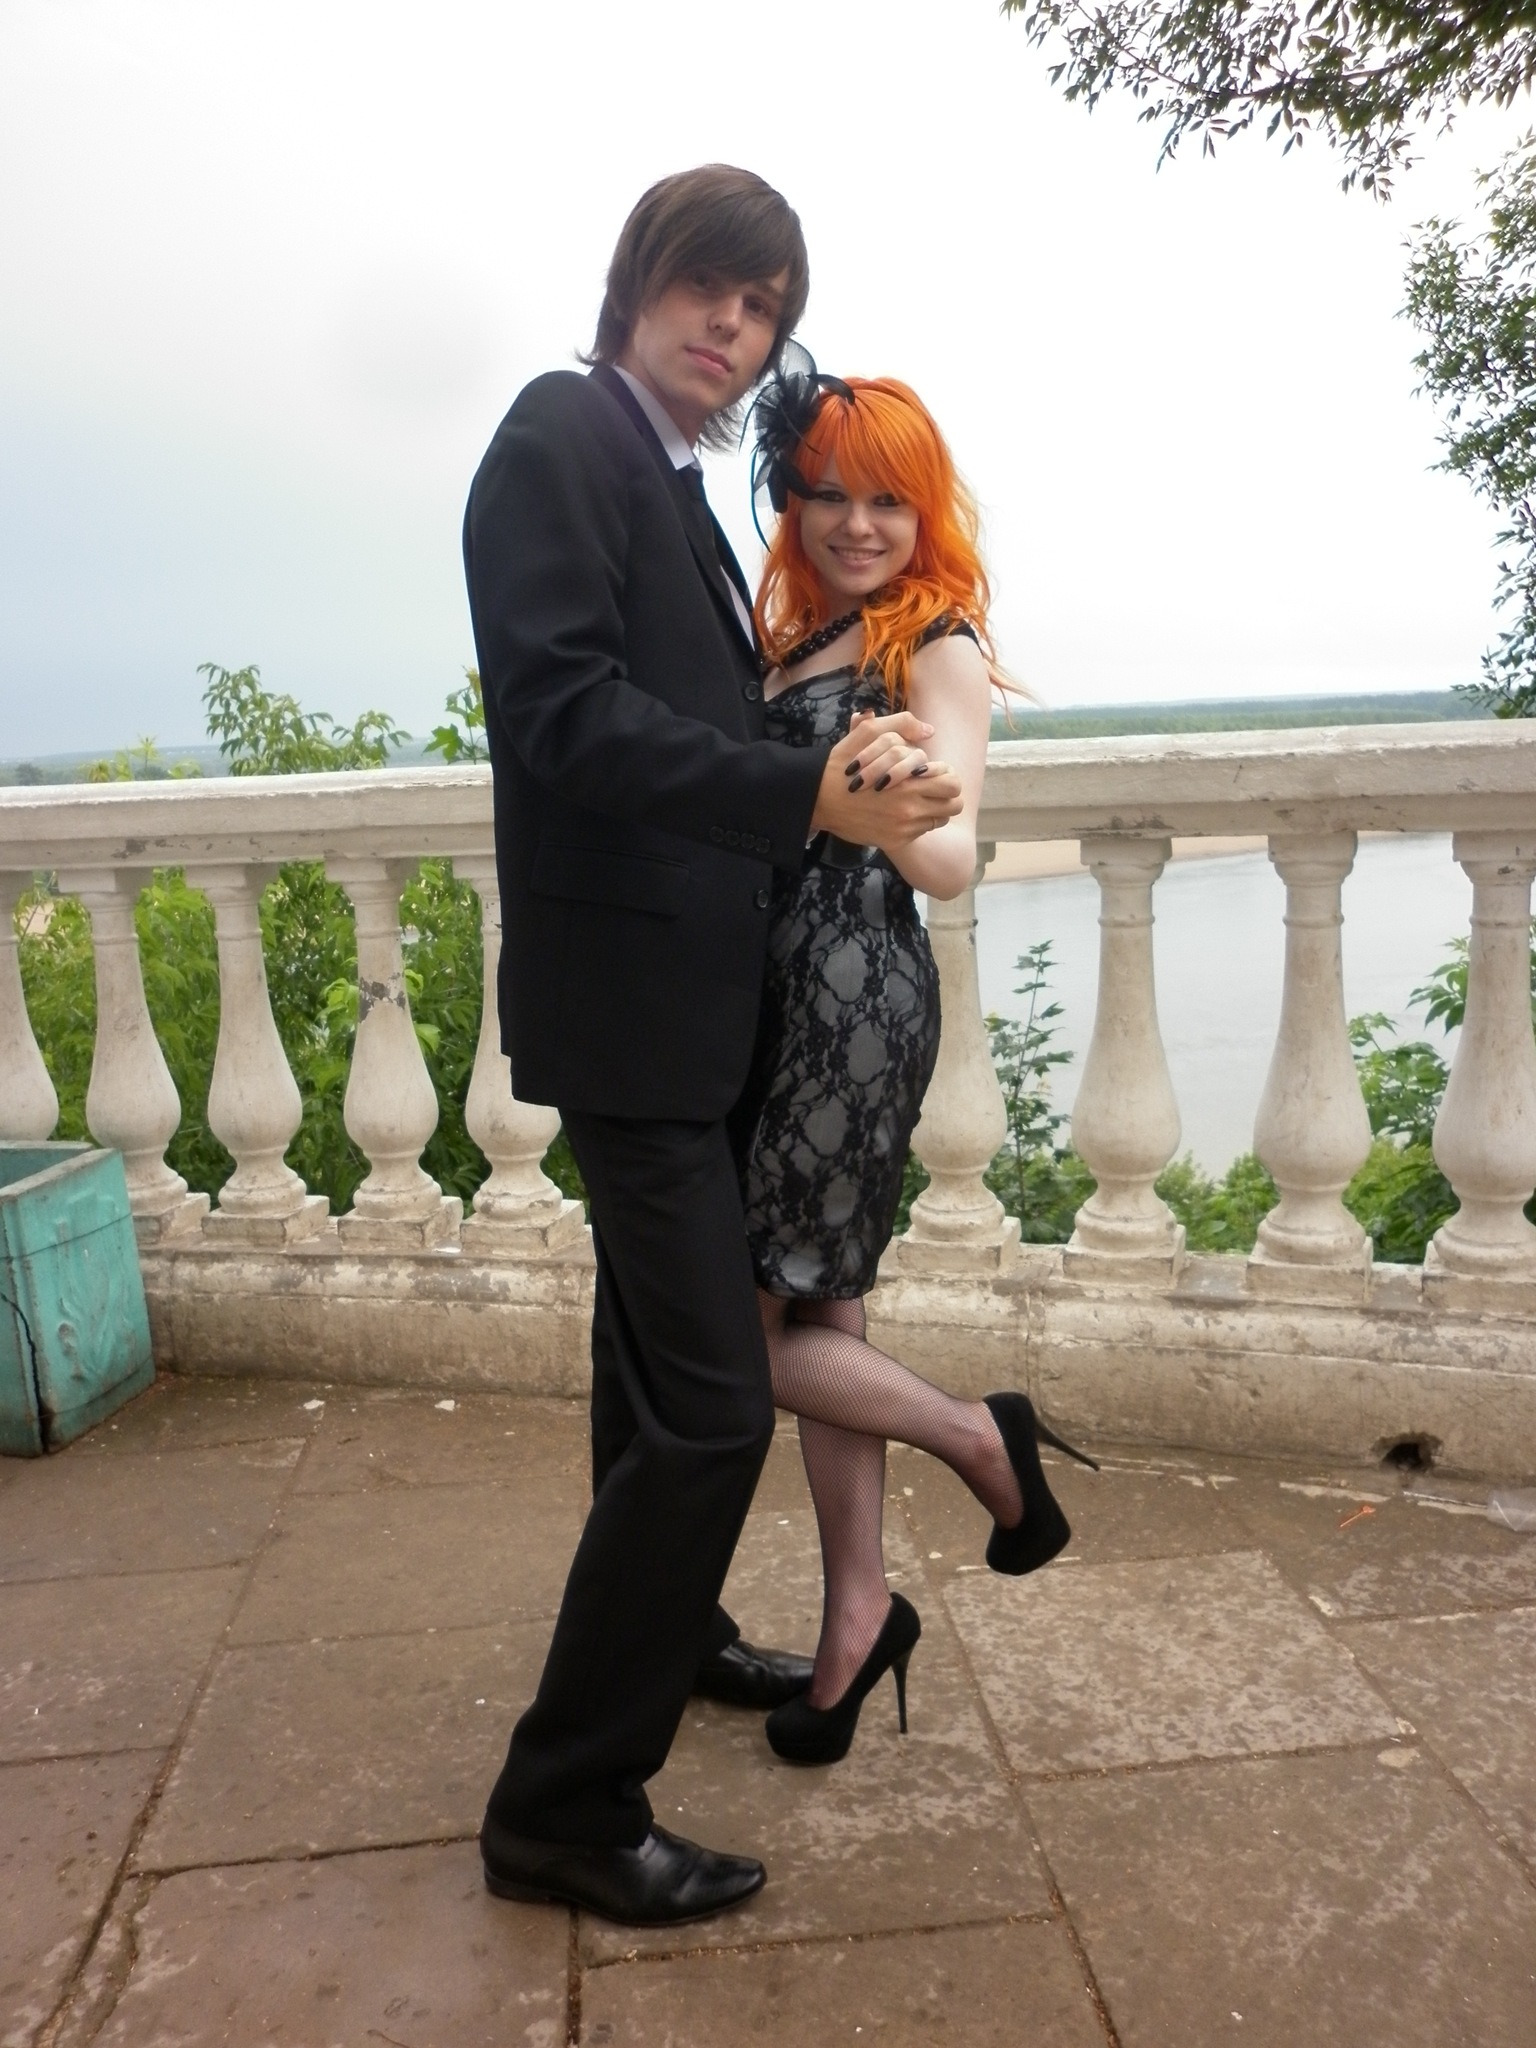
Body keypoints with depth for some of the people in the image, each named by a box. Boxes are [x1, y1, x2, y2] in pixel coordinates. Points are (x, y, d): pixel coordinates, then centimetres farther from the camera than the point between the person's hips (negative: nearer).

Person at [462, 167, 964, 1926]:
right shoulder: (564, 431, -9)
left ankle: (665, 1631, 42)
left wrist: (835, 756, 3)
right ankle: (560, 1805, 7)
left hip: (679, 994, 10)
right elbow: (564, 707, -22)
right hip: (625, 997, -10)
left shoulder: (670, 481, 18)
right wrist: (810, 793, -27)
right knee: (711, 1399, -9)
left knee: (657, 1355, 22)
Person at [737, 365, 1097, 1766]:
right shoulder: (797, 635, 15)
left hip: (857, 1001, -8)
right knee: (815, 1316, 12)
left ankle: (982, 1439, 18)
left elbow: (953, 861, -22)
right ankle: (859, 1612, 27)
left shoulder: (938, 651, -7)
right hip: (782, 993, 8)